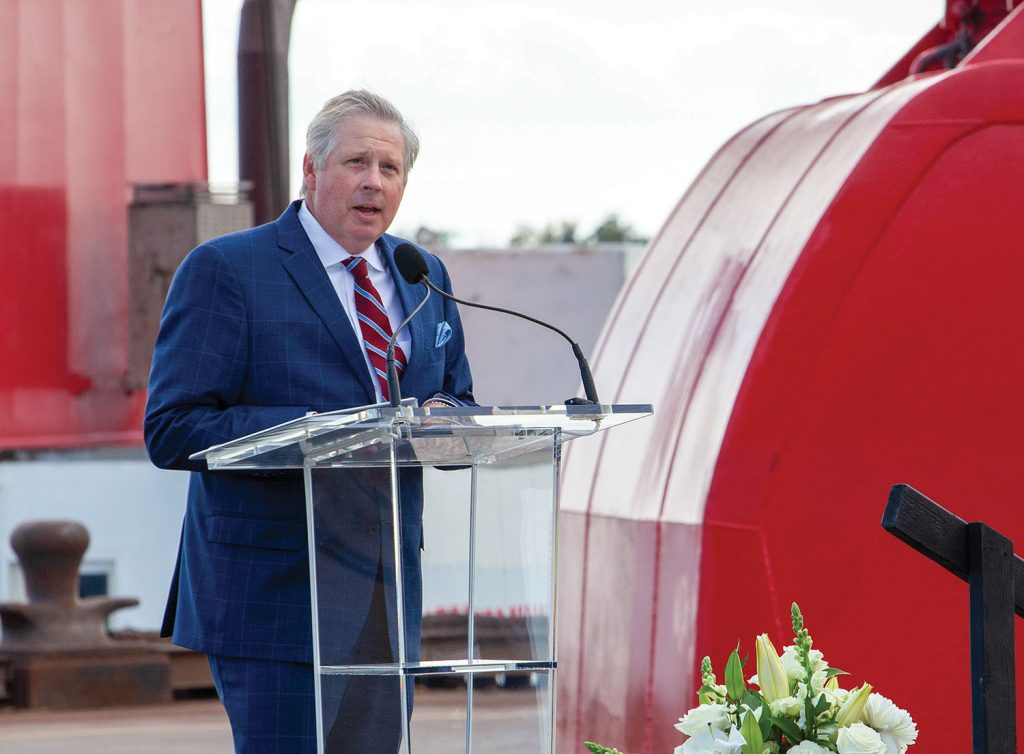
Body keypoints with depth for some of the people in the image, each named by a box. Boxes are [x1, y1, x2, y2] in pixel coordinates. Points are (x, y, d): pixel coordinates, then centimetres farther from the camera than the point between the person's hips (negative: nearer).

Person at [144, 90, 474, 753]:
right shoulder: (225, 270, -4)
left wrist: (442, 422, -5)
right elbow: (172, 430, -12)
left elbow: (459, 407, 22)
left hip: (389, 596, 6)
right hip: (276, 592, -6)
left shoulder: (424, 277, 16)